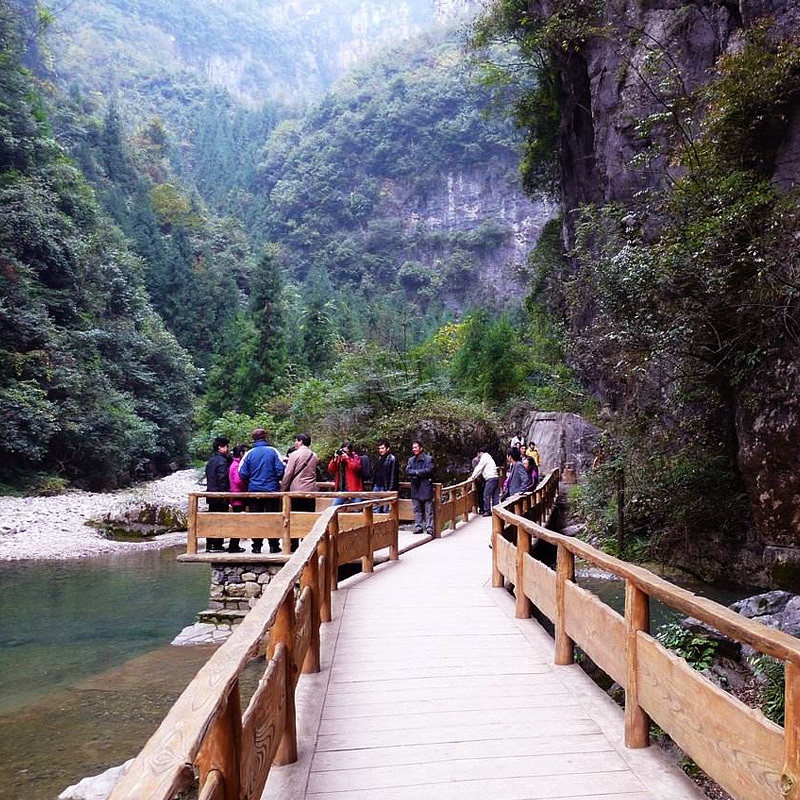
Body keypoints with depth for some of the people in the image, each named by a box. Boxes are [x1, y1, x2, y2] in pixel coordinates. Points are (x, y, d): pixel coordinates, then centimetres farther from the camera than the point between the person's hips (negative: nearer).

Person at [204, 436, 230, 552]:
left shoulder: (210, 460, 15)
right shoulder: (222, 461, -12)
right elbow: (222, 479, -19)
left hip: (211, 494, 9)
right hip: (219, 495, -9)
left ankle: (209, 545, 14)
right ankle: (217, 545, -3)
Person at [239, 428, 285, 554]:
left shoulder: (249, 453, -1)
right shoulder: (273, 451, -6)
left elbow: (242, 473, -3)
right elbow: (281, 470, -9)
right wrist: (276, 481, 11)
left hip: (254, 491, 1)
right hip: (272, 490, -1)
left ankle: (257, 546, 8)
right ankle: (274, 545, 9)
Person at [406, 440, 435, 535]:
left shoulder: (428, 459, -1)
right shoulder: (411, 460, 14)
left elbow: (429, 470, -13)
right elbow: (407, 471, 2)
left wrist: (417, 472, -8)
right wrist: (418, 472, -12)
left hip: (426, 487, -5)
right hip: (415, 488, 5)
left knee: (428, 509, -3)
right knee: (417, 509, 8)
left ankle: (429, 527, -2)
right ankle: (418, 526, 13)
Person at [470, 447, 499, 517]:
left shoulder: (484, 458, -5)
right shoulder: (488, 457, 25)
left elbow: (478, 468, -7)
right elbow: (480, 469, 26)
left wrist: (472, 477, 0)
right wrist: (475, 477, 22)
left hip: (491, 478, -10)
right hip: (495, 477, 10)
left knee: (486, 495, -6)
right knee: (495, 495, 9)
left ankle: (487, 511, -4)